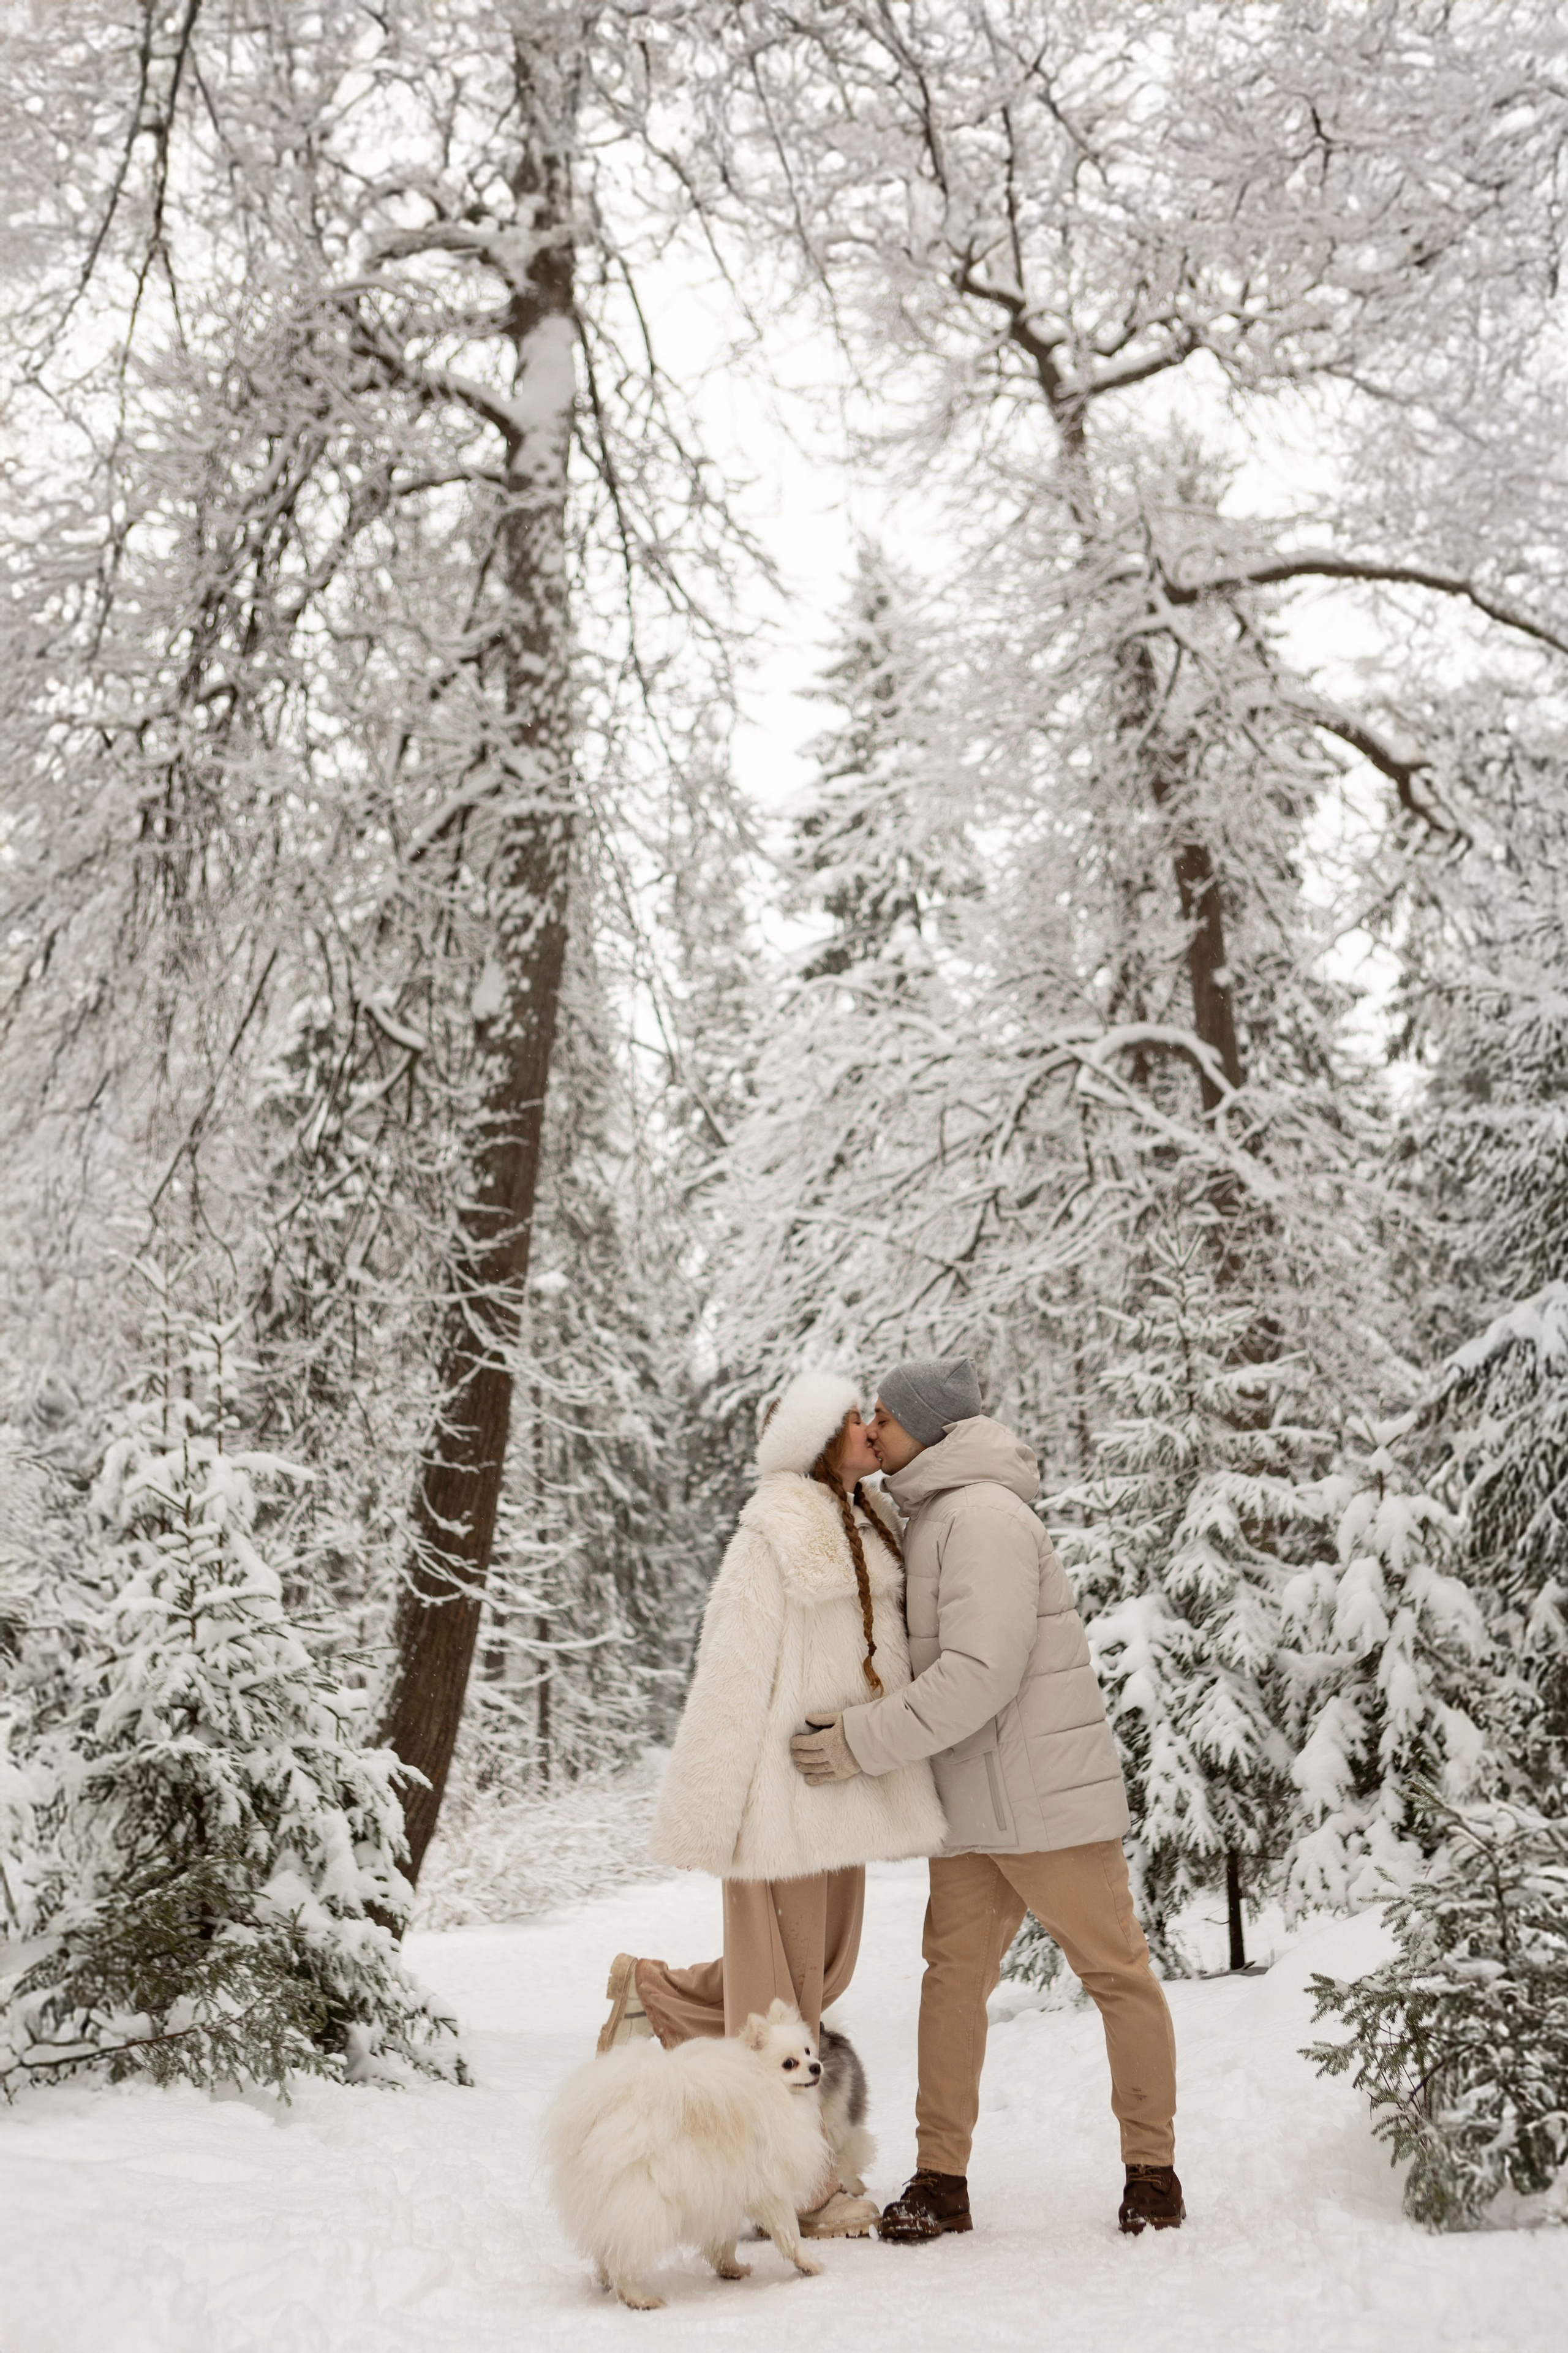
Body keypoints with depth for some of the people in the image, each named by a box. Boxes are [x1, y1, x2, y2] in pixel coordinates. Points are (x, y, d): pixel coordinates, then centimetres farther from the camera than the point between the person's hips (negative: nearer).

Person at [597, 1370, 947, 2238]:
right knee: (783, 1981, 4)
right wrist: (704, 1811, -16)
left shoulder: (865, 1530, 12)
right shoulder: (772, 1541, -16)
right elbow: (731, 1673, -17)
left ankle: (655, 1991, 35)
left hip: (842, 1784, 9)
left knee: (825, 1967, 17)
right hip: (785, 1787, -9)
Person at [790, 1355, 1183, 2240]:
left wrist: (864, 1742, -21)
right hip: (973, 1802, 9)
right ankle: (942, 2179, 7)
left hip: (1048, 1791, -9)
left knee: (1116, 1971, 5)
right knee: (953, 1975, 3)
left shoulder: (984, 1514, -16)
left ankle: (1154, 2168, 16)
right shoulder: (932, 1520, 15)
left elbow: (981, 1673, -24)